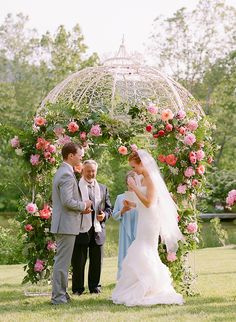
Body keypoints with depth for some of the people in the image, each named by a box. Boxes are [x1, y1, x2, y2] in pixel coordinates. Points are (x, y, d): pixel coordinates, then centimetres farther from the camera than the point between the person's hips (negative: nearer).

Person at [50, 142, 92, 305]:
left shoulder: (62, 172, 16)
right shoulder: (67, 174, -17)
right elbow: (67, 201, -24)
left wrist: (80, 208, 12)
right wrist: (84, 205, -9)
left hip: (63, 224, 11)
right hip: (67, 224, -11)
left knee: (62, 260, 16)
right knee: (63, 261, -6)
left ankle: (61, 293, 23)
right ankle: (58, 296, -3)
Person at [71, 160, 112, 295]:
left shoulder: (103, 188, 14)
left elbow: (109, 208, 16)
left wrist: (104, 215, -4)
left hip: (98, 230, 4)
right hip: (81, 229, -4)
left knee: (97, 261, 10)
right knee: (78, 262, 2)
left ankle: (95, 286, 23)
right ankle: (78, 288, 12)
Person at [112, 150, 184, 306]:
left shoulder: (151, 179, -14)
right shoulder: (145, 179, 14)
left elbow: (149, 202, -22)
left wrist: (134, 187, -20)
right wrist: (132, 204, 11)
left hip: (150, 223, -10)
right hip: (144, 223, 10)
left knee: (142, 256, -8)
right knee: (147, 256, 12)